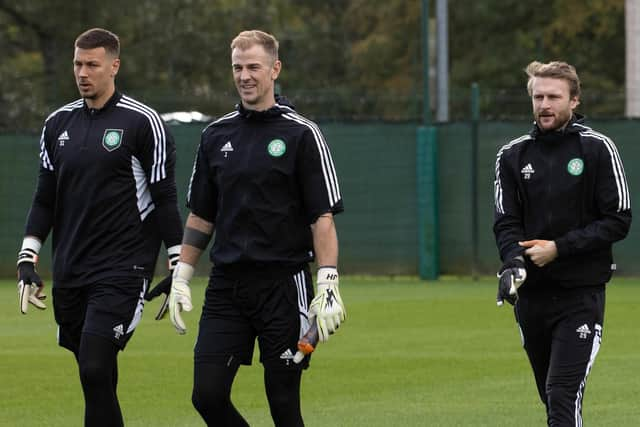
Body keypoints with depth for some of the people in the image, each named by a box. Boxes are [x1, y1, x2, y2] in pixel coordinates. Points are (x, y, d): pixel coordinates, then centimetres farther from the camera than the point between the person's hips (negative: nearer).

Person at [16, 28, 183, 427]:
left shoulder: (143, 122, -5)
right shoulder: (58, 123, 11)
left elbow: (164, 198, -3)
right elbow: (45, 198, 17)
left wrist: (179, 266, -6)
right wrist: (27, 258, 9)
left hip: (122, 270, -6)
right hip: (70, 271, 6)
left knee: (96, 371, -17)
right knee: (96, 380, 8)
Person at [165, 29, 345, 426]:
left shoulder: (301, 134, -3)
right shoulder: (217, 135, 11)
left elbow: (323, 216, -6)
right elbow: (201, 216, 18)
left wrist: (328, 285, -15)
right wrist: (181, 278, 12)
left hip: (284, 285, -4)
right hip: (226, 285, 4)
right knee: (208, 394, -4)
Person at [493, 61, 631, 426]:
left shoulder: (598, 148, -3)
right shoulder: (513, 155, 8)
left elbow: (618, 221, -6)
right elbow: (506, 222, 4)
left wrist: (559, 248, -14)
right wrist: (513, 261, -17)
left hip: (582, 291, -4)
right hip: (532, 294, 4)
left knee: (564, 397, -16)